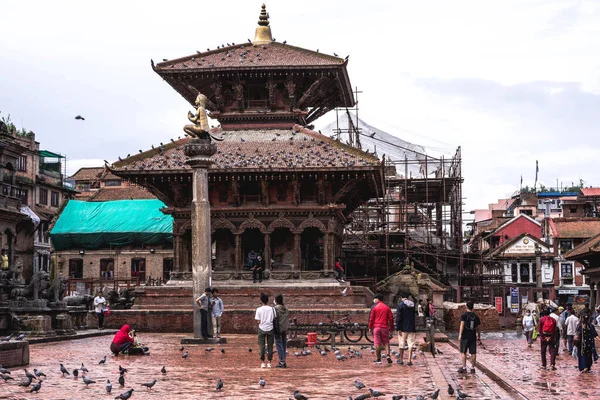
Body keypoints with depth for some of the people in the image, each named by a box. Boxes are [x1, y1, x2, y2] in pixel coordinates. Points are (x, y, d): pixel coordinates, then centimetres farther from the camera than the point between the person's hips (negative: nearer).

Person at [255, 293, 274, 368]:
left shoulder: (259, 309, -4)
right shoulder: (272, 309, 1)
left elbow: (258, 321, -6)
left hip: (262, 329, -1)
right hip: (270, 328, 1)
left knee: (262, 346, 6)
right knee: (270, 346, 7)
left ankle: (262, 362, 6)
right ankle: (269, 362, 8)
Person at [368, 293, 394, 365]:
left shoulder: (375, 307, -2)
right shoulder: (387, 308, 5)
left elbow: (371, 318, 0)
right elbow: (391, 318, 4)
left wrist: (370, 327, 9)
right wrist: (391, 328, 12)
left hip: (376, 327, -2)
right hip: (385, 327, 2)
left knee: (377, 343, 1)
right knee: (386, 342, 11)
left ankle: (378, 359, 3)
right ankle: (388, 355, -9)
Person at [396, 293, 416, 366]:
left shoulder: (400, 305, -8)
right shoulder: (413, 305, 8)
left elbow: (398, 317, -12)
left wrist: (398, 329, -10)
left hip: (403, 328, -4)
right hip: (411, 328, 4)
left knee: (401, 344, 7)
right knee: (410, 344, 3)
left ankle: (401, 359, 16)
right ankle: (409, 360, 0)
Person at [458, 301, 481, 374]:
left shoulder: (464, 315, -5)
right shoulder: (475, 316, 6)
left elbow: (462, 325, -16)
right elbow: (478, 327, 11)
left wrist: (460, 334, -20)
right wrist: (479, 336, 23)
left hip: (465, 337, -3)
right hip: (473, 337, 3)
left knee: (463, 352, 2)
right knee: (473, 353, 6)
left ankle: (464, 368, -1)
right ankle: (472, 368, 10)